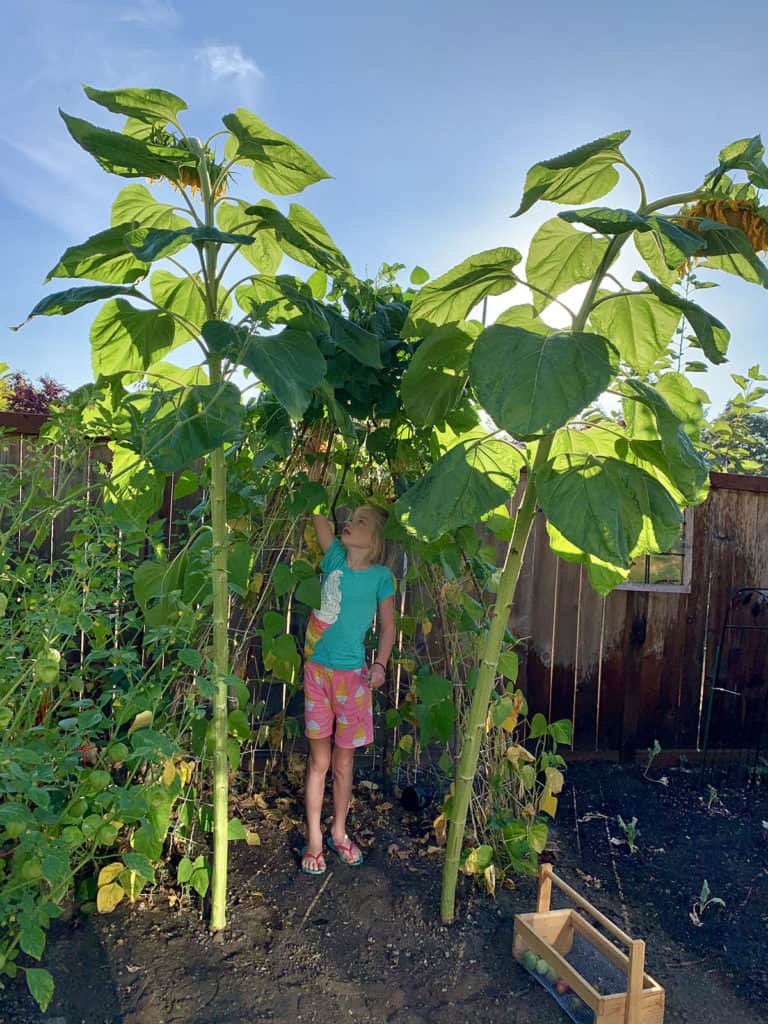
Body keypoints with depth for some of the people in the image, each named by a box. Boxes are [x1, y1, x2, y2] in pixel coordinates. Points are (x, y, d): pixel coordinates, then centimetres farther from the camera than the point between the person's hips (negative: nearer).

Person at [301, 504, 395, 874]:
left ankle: (339, 834, 33)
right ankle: (314, 841, 24)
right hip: (317, 671, 1)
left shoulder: (381, 576, -5)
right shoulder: (335, 558, 0)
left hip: (352, 676, -1)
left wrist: (380, 665, -12)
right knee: (319, 761, 11)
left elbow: (388, 625, -1)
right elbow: (318, 516, 0)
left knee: (343, 762, 13)